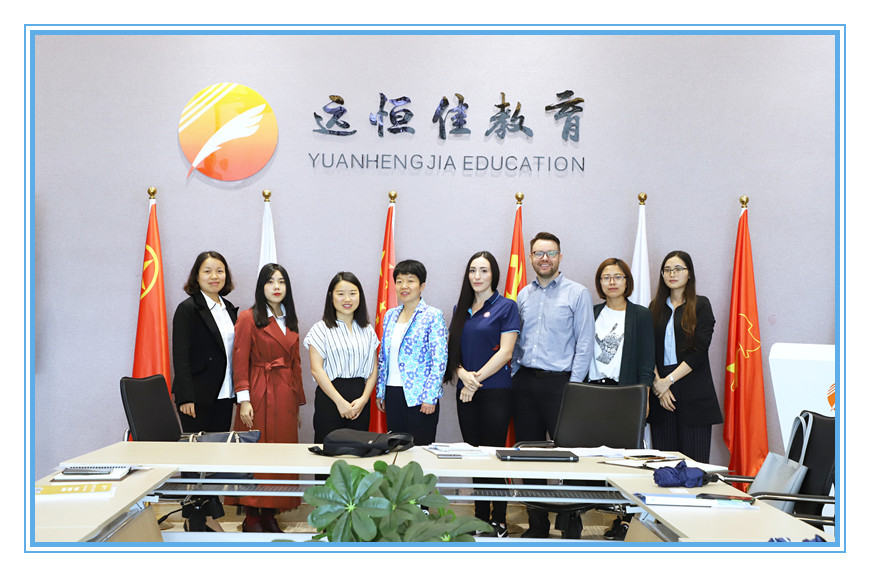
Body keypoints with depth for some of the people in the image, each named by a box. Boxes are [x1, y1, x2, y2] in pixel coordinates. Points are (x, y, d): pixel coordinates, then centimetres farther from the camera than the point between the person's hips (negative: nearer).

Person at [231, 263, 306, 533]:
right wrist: (243, 399, -15)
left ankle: (270, 515, 12)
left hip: (285, 394, 6)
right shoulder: (249, 318, -2)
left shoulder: (290, 321, 16)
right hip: (259, 394, -5)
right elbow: (240, 361, -7)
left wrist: (298, 402, 14)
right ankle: (251, 518, 2)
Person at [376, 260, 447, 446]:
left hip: (418, 396, -6)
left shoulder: (433, 316, -6)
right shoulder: (390, 316, 12)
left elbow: (440, 359, -10)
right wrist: (380, 392, 12)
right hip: (392, 394, 6)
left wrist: (430, 397, -15)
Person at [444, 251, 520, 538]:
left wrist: (476, 379, -12)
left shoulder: (505, 307, -2)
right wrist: (463, 374, -8)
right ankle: (480, 517, 17)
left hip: (495, 391, -5)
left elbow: (505, 352, -9)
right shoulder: (461, 309, 14)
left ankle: (499, 521, 6)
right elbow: (452, 350, 11)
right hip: (465, 393, 5)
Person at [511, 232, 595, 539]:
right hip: (525, 383, 5)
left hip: (559, 381, -5)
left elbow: (584, 343, -5)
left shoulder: (577, 293, -2)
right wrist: (514, 376, 8)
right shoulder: (523, 295, 12)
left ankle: (571, 523, 7)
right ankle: (537, 524, 19)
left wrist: (574, 386, -11)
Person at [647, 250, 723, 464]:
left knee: (694, 460, -6)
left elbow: (699, 350, -6)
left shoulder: (700, 305, 3)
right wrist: (658, 383, -8)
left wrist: (669, 380, -10)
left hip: (693, 391, -3)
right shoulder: (655, 307, 13)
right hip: (661, 391, 3)